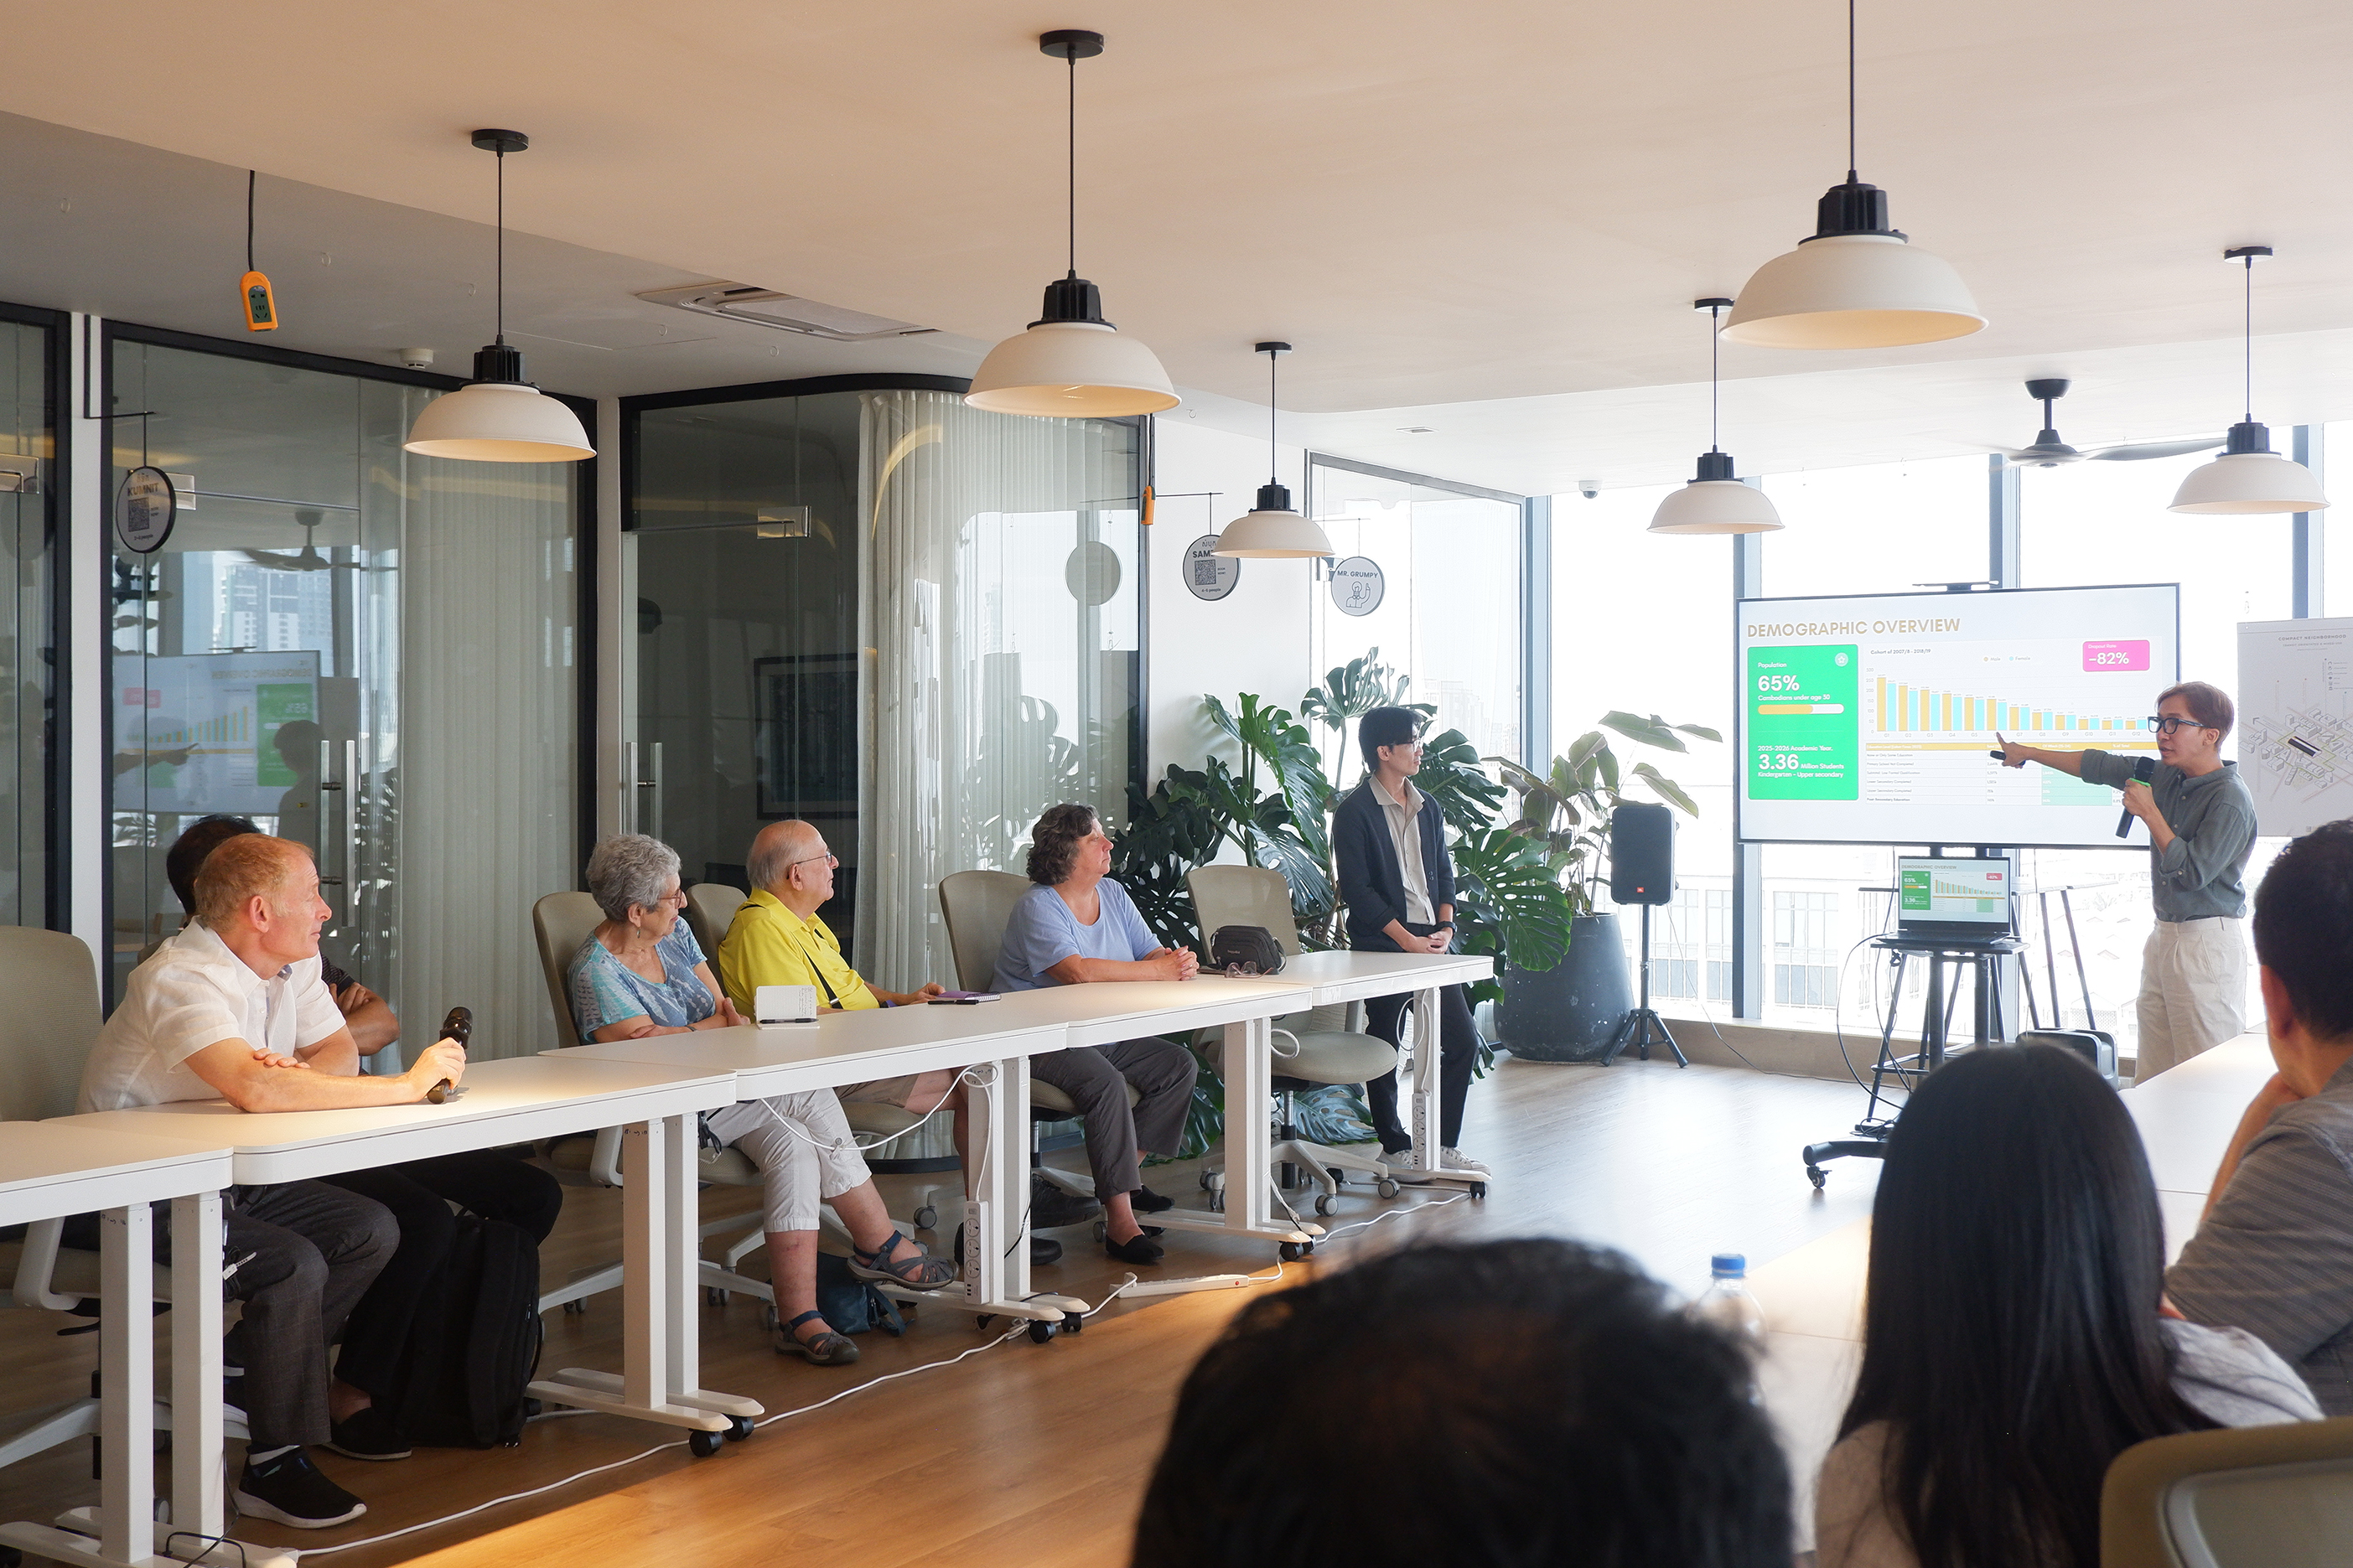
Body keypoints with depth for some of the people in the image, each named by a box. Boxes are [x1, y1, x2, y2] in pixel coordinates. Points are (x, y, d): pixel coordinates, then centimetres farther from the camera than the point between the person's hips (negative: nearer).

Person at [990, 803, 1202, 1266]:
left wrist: (1179, 962, -20)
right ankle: (1120, 1219, -31)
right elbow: (1079, 971, -30)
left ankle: (1128, 1174, 5)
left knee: (1180, 1065, -3)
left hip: (1102, 1035, 8)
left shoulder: (1114, 895, 11)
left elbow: (1151, 953, 6)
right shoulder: (1037, 907, -15)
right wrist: (1157, 971, -26)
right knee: (1105, 1081, -32)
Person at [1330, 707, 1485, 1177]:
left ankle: (1444, 1145, 14)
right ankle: (1395, 1148, 15)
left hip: (1431, 942, 7)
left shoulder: (1426, 808, 14)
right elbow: (1357, 890, -12)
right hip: (1382, 946, -7)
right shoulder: (1354, 812, -8)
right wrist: (1407, 940, -14)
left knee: (1463, 1041, 3)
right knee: (1385, 1049, 2)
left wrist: (1445, 927, 1)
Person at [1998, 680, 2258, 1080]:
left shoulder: (2231, 800, -13)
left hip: (2208, 942, -8)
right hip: (2164, 937, 8)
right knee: (2151, 1078, 7)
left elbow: (2193, 871, -19)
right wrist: (2028, 753, 26)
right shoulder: (2167, 777, 10)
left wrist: (2149, 813, -13)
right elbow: (2100, 766, 20)